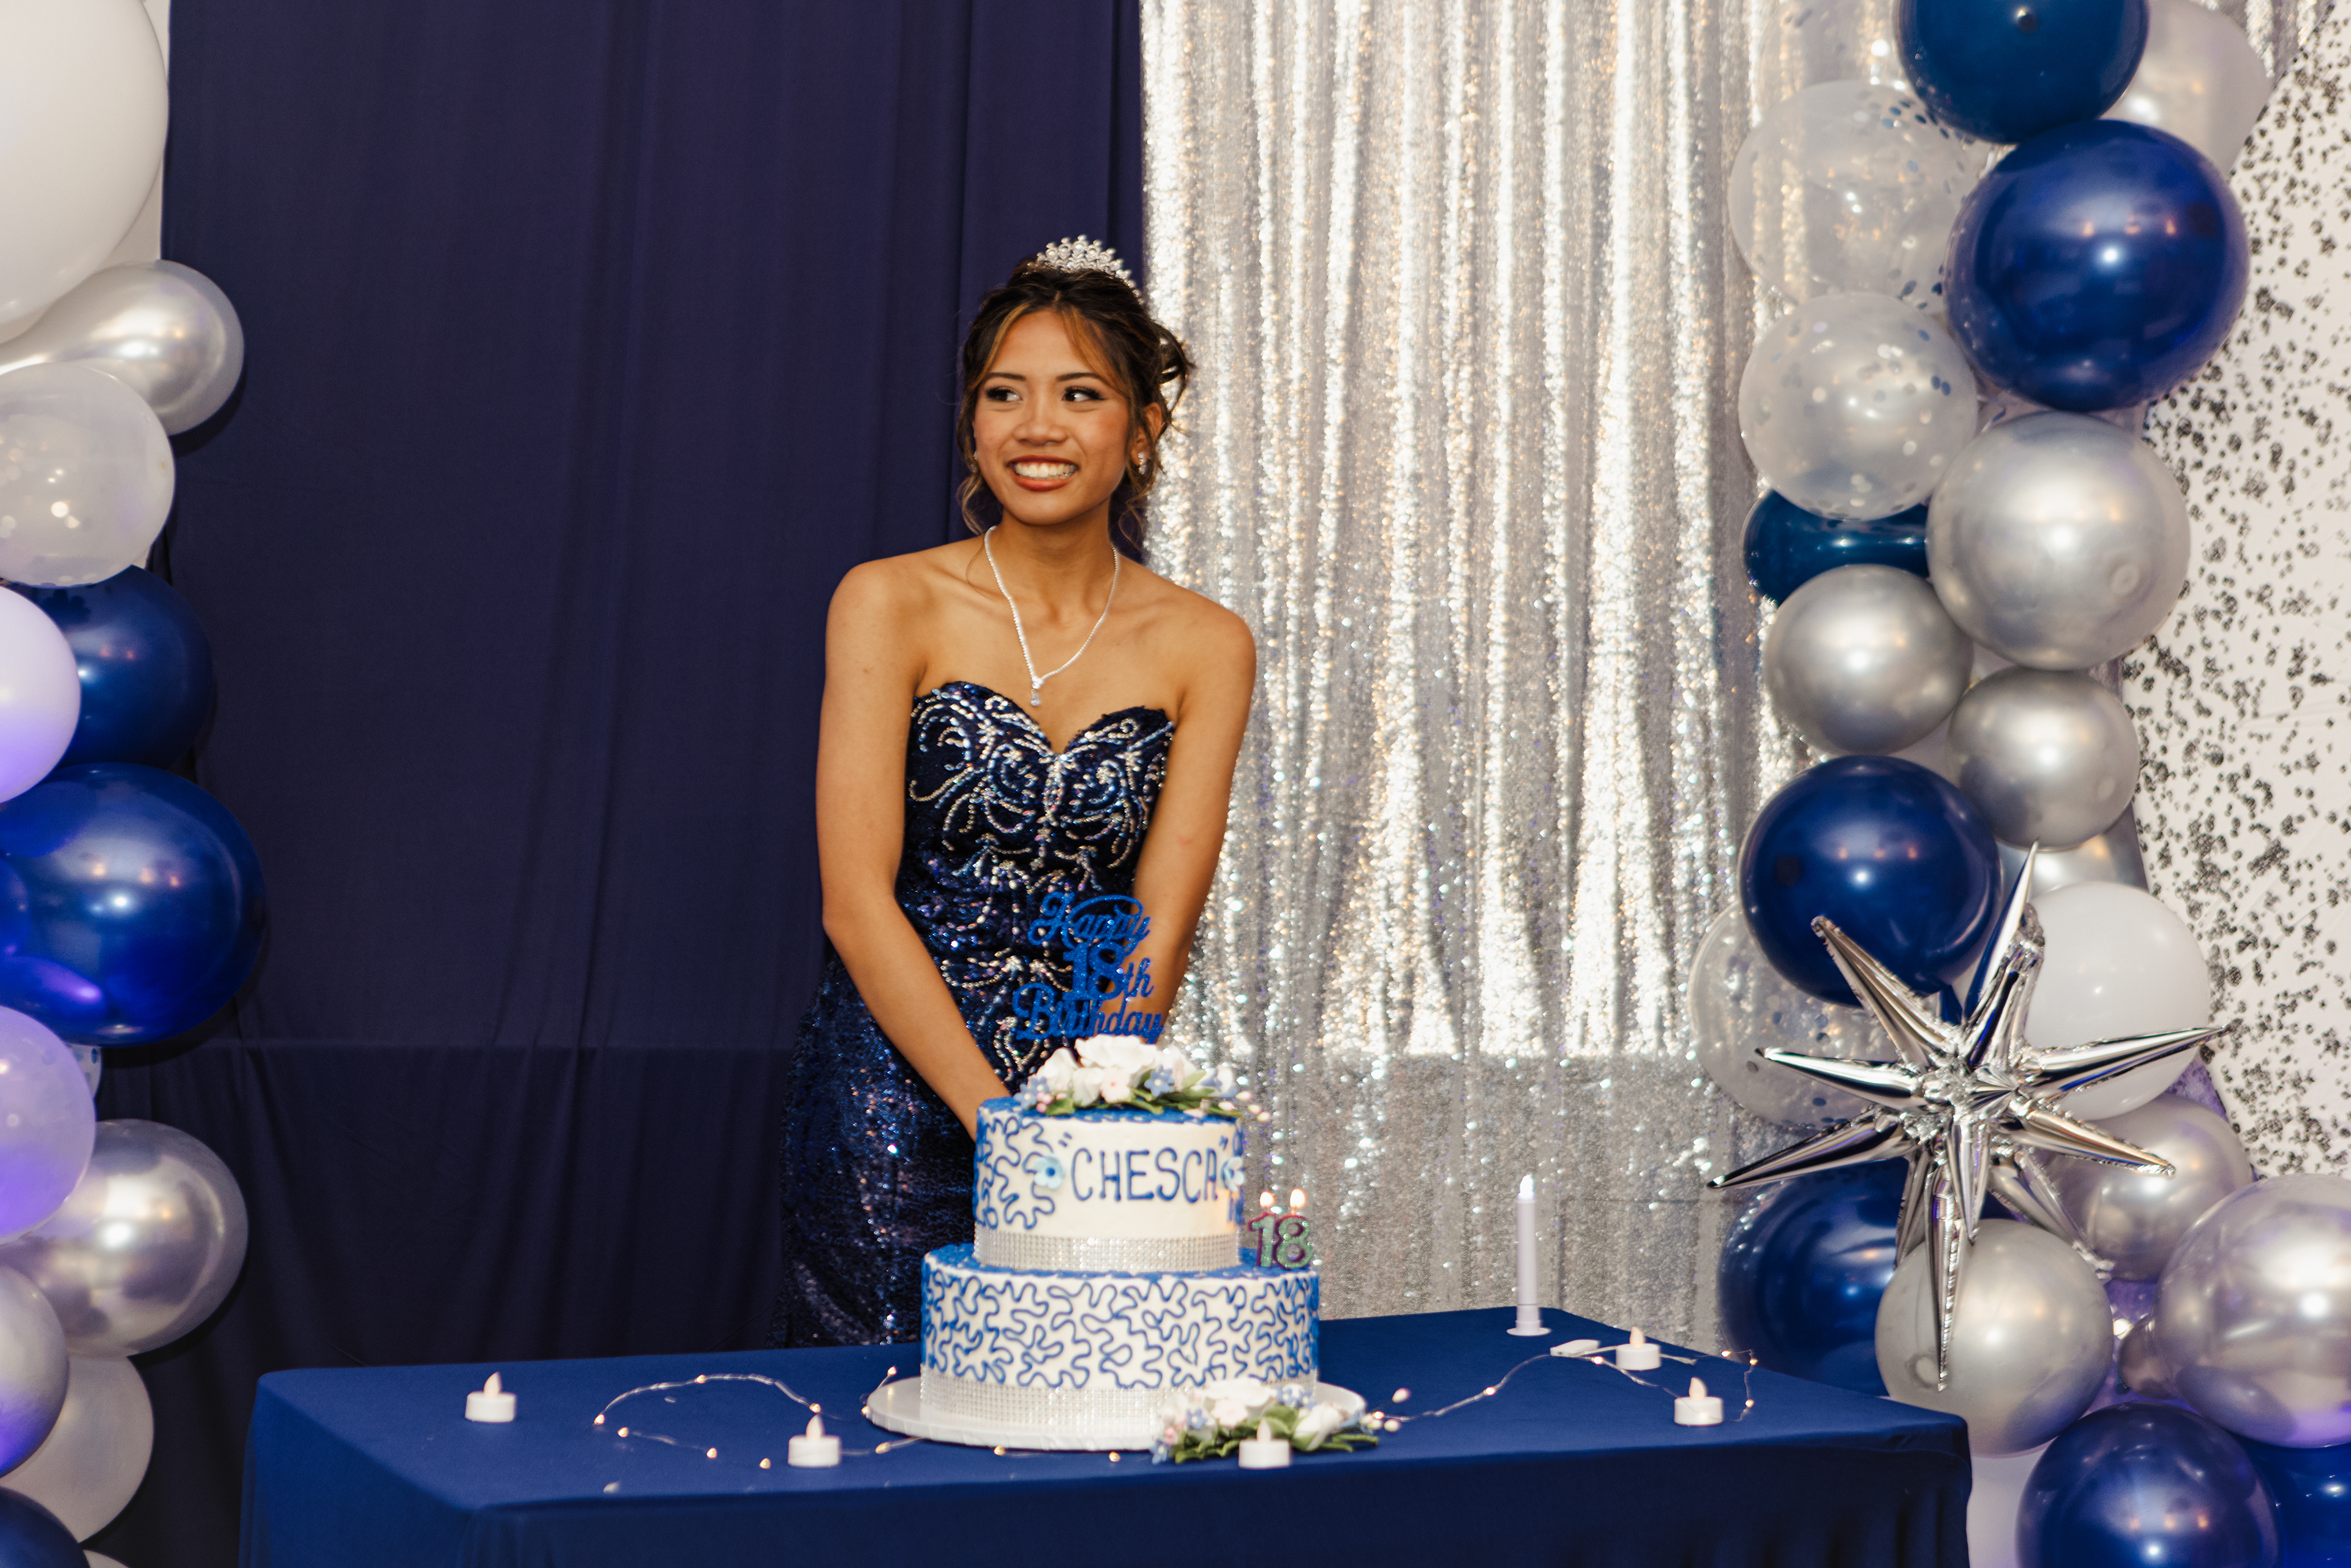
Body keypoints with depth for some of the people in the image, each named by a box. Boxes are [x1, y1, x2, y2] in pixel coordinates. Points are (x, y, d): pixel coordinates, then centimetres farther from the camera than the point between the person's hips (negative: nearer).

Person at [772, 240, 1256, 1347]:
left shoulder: (1205, 648, 1)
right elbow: (856, 900, -11)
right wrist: (1000, 1117, -18)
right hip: (895, 1096, -2)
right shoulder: (889, 605, -5)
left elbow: (1159, 929, -4)